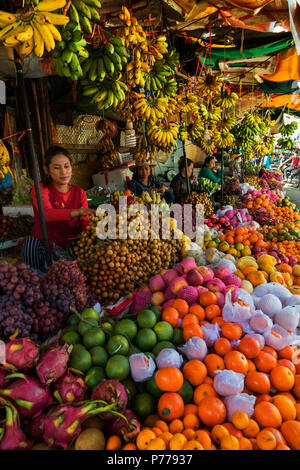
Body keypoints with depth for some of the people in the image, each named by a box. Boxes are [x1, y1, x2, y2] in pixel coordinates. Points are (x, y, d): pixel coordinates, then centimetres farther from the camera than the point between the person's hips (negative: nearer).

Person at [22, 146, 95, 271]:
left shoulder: (80, 193, 6)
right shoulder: (40, 189, -3)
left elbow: (84, 225, -1)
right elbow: (47, 214, -25)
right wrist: (79, 211, -41)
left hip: (70, 246, 2)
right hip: (43, 244, -2)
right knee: (31, 242, -29)